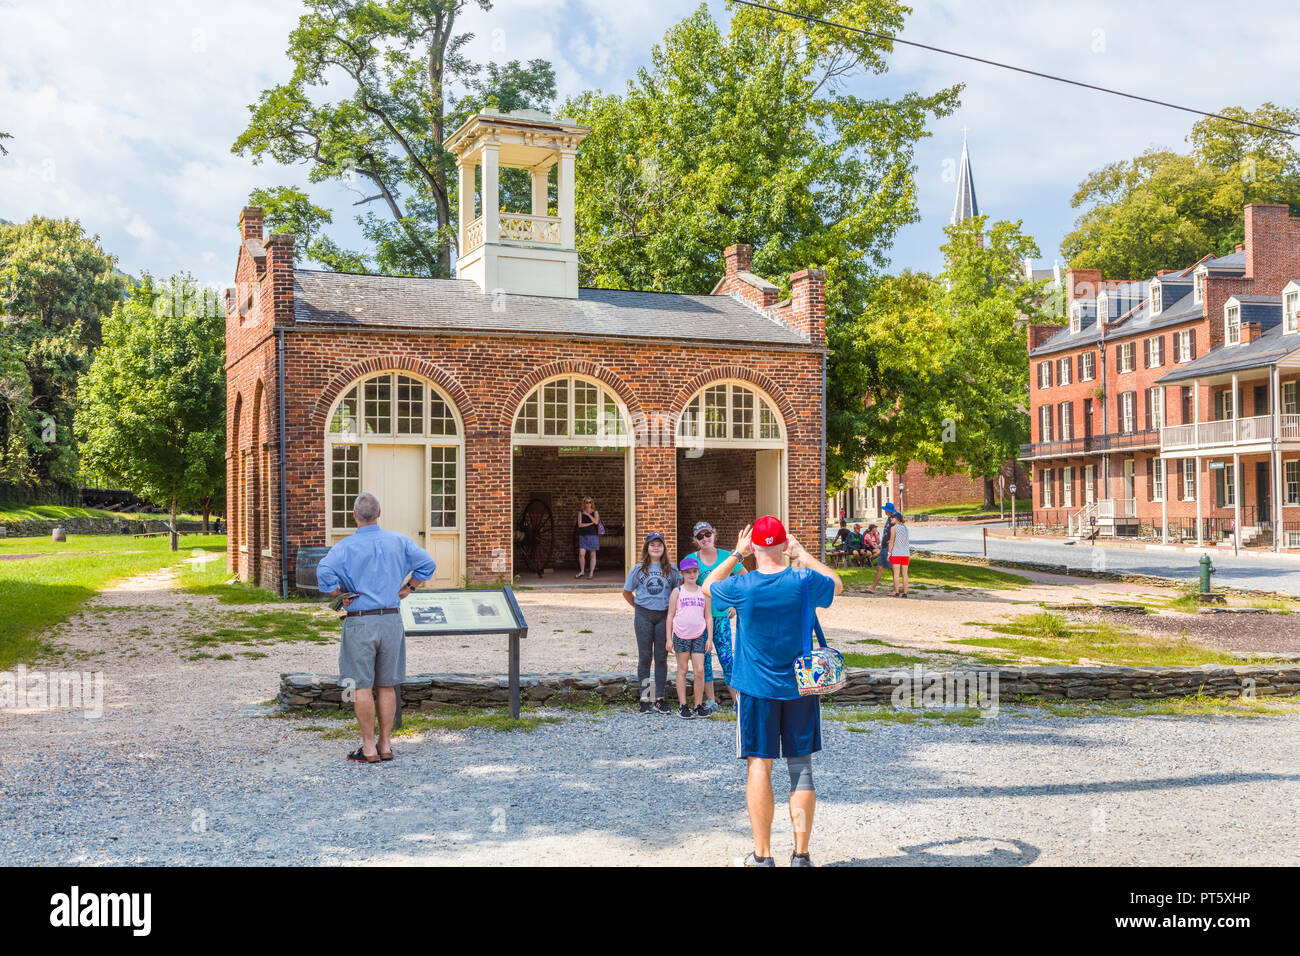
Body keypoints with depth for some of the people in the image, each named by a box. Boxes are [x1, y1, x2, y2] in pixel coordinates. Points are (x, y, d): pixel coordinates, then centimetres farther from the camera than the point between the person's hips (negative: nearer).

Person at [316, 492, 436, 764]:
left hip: (360, 622, -4)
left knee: (362, 687, 3)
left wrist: (340, 596, -8)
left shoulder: (346, 546, -7)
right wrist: (406, 589, 11)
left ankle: (369, 748, 5)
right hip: (392, 619, 4)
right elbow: (427, 564, 4)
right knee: (386, 686, 11)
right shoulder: (399, 542, 3)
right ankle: (385, 745, 15)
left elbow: (324, 571, -22)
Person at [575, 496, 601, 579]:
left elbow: (596, 522, -16)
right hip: (583, 536, 1)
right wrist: (590, 523, -12)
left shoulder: (595, 512, 2)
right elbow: (580, 525, -6)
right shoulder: (580, 513, 5)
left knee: (592, 554, 0)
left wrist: (588, 515, -14)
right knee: (581, 554, -7)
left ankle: (591, 573, 4)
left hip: (593, 535, -1)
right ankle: (581, 571, 8)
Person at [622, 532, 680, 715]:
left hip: (663, 616, 1)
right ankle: (644, 700, 6)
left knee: (661, 657, 4)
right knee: (645, 657, 2)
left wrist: (672, 609, 4)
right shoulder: (638, 568, 5)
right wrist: (639, 606, 8)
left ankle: (659, 700, 10)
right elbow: (627, 592, 13)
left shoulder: (671, 569, 5)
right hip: (644, 616, -1)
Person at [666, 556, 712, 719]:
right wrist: (669, 638, 0)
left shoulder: (703, 592, 9)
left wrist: (710, 638, 5)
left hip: (699, 635, 1)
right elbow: (670, 615, 4)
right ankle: (682, 705, 9)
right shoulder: (677, 591, 3)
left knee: (699, 670, -3)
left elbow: (708, 616, 11)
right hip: (681, 635, -1)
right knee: (682, 669, 4)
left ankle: (698, 705, 8)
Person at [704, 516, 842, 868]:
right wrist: (802, 554, 18)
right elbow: (837, 584, 14)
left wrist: (736, 554, 13)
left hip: (756, 688, -1)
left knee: (759, 766, 4)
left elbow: (707, 586, 11)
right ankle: (801, 854, 11)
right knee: (801, 766, 8)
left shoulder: (741, 588, -11)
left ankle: (762, 855, 7)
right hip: (800, 687, 1)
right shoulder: (804, 582, -9)